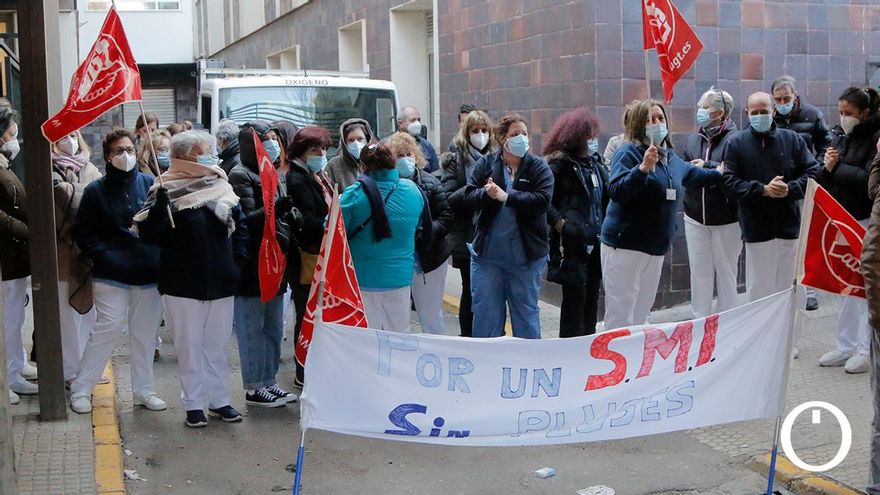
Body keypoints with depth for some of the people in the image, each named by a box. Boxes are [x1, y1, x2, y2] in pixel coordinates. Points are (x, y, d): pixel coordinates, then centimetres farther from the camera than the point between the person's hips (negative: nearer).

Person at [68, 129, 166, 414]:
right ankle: (80, 389, 8)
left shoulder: (150, 184, 4)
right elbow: (82, 232, 2)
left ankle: (143, 390, 23)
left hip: (149, 273, 2)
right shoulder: (97, 191, 1)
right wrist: (104, 256, -9)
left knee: (145, 333, 9)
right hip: (112, 275, -2)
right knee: (109, 329, -7)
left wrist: (158, 253, -5)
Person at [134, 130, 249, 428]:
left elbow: (240, 225, 17)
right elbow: (149, 234, -17)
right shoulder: (168, 192, -9)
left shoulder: (221, 188, 5)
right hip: (183, 285, -4)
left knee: (217, 345, 13)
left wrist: (238, 258, 5)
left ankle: (219, 400, 24)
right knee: (190, 346, 6)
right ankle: (194, 404, 16)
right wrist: (159, 205, -32)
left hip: (221, 283, 4)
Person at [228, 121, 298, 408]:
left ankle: (268, 381, 23)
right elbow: (246, 219, -20)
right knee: (252, 329, -1)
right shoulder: (241, 175, -9)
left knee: (274, 328, 13)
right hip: (252, 266, -9)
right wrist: (278, 208, -33)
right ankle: (253, 388, 7)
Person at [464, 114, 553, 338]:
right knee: (486, 311, 8)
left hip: (525, 254, -1)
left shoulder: (538, 167, -2)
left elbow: (543, 199, -16)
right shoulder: (485, 164, 3)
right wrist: (486, 193, -25)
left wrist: (506, 196, -21)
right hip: (487, 253, 1)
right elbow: (469, 197, -5)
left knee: (526, 311, 12)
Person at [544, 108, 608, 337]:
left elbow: (606, 196, 18)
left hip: (595, 240, 7)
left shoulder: (595, 163, 13)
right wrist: (560, 223, -14)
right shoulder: (559, 165, -7)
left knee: (592, 295, 13)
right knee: (575, 296, -3)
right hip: (573, 242, -7)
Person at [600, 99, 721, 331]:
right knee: (621, 318, -9)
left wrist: (719, 174, 49)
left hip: (656, 248, 8)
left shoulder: (670, 157, 14)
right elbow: (616, 191, -25)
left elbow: (692, 174, 36)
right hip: (625, 245, -8)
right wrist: (643, 168, -35)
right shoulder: (629, 153, -11)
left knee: (641, 316, 16)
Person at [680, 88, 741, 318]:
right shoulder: (693, 140, 8)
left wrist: (706, 167, -20)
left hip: (726, 219, -5)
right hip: (696, 218, 5)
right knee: (699, 273, 12)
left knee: (726, 273, 9)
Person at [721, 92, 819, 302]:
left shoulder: (792, 139, 5)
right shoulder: (736, 143, -1)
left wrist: (789, 189, -14)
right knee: (759, 287, 4)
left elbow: (813, 172, 4)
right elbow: (729, 182, -8)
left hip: (789, 224, 2)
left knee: (787, 282, 11)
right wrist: (763, 190, -18)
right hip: (756, 227, -2)